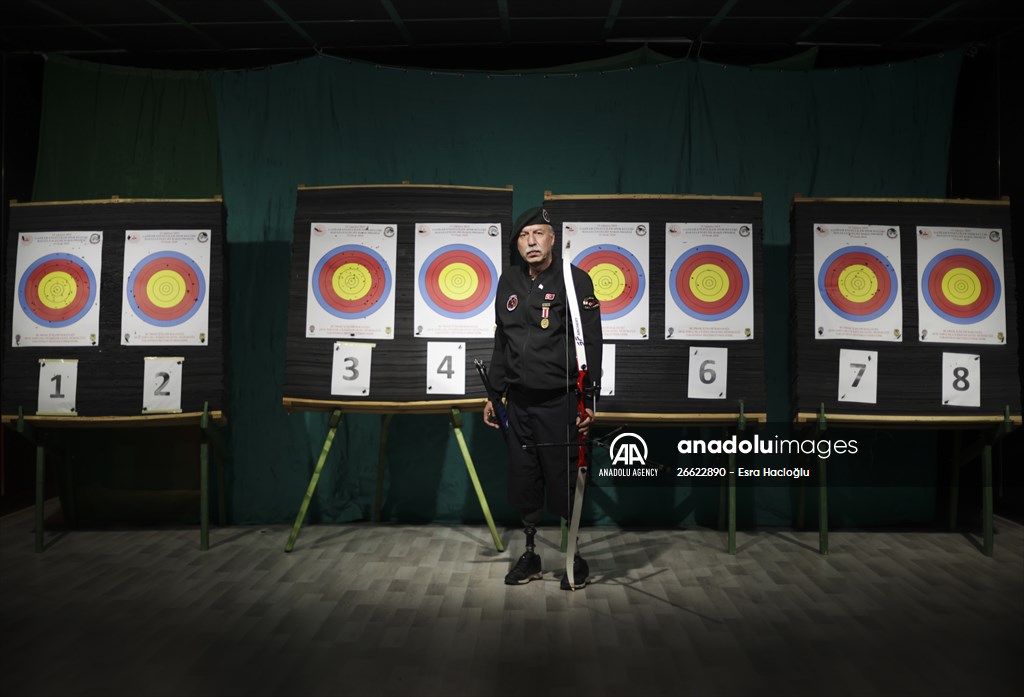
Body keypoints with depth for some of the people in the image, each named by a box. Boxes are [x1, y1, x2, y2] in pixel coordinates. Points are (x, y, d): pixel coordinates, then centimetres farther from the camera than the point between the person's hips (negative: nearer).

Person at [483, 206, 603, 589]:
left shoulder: (575, 280, -7)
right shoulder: (509, 281, 11)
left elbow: (590, 343, -10)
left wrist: (588, 400, -16)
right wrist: (494, 393, 16)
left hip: (559, 402, -5)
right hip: (518, 402, 5)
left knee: (564, 482, 2)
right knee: (523, 481, 12)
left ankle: (575, 558, 20)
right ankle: (530, 555, 27)